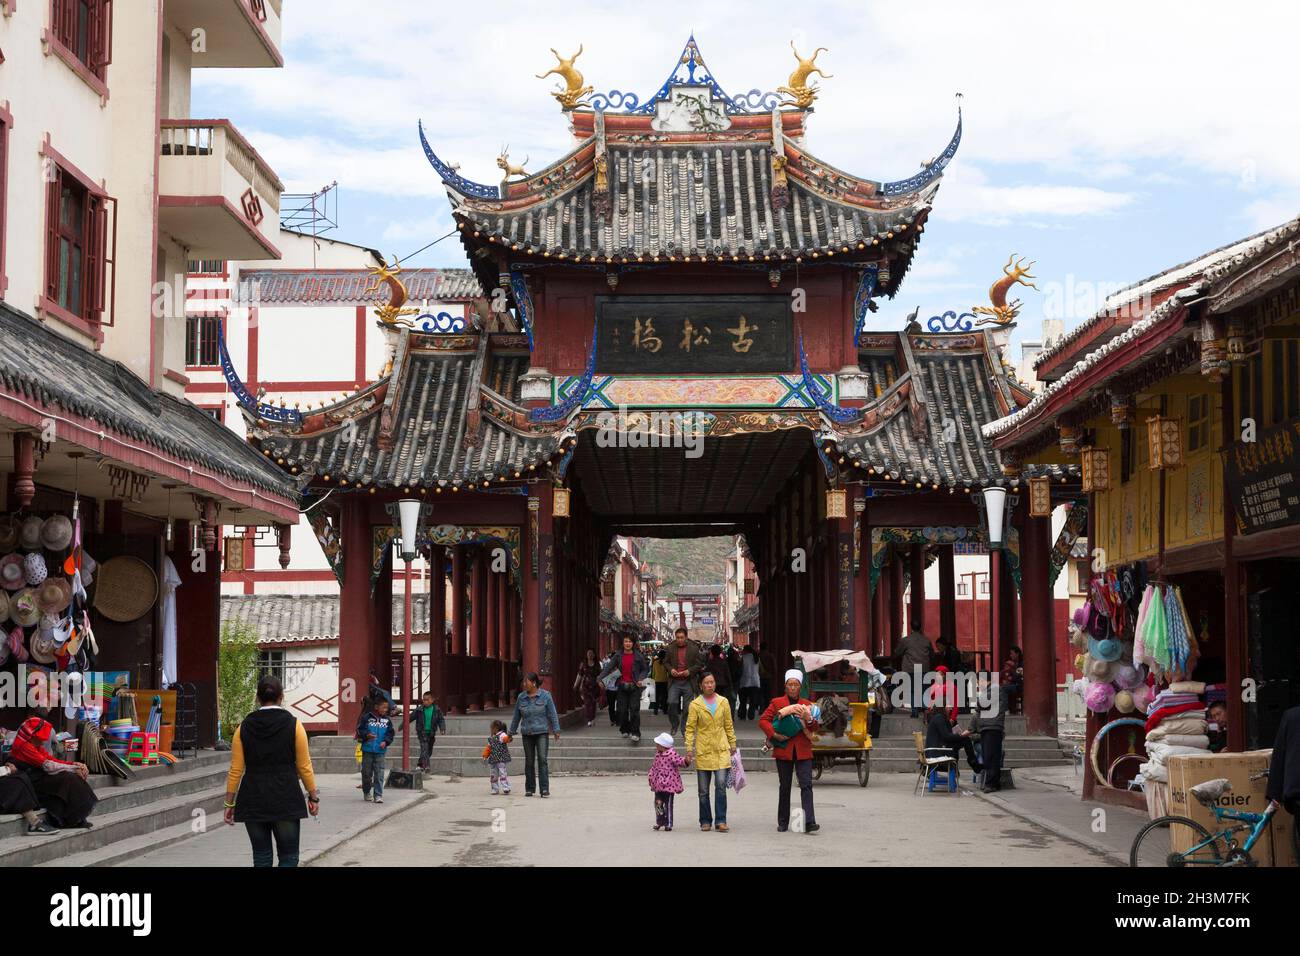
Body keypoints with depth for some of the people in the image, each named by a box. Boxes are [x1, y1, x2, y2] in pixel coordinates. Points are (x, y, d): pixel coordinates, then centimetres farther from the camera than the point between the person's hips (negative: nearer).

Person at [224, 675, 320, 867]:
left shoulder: (245, 727, 1)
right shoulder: (293, 725, -5)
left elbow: (235, 770, 1)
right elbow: (304, 767, -2)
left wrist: (229, 803, 7)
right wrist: (313, 796, 9)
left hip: (253, 801, 2)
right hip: (286, 800, -2)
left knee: (262, 857, 9)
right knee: (288, 856, 4)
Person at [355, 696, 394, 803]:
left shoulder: (387, 720, 6)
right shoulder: (366, 718, -3)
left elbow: (390, 733, 9)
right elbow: (360, 730, -2)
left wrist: (385, 741, -8)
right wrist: (367, 735, -20)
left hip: (380, 750, 1)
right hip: (367, 749, -1)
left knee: (379, 773, -5)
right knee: (366, 772, 7)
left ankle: (378, 795, -3)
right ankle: (366, 792, 25)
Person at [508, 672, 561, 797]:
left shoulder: (545, 696, -1)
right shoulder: (521, 698, 7)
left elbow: (552, 714, -1)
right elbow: (516, 717, 15)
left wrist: (556, 730, -5)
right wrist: (511, 732, 18)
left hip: (541, 732, -3)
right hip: (527, 734, 3)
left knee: (542, 759, -11)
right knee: (529, 762, 5)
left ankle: (544, 789, -13)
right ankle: (529, 789, 13)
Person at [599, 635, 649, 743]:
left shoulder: (638, 656, 1)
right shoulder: (618, 656, 4)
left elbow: (645, 669, 10)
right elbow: (609, 667, -4)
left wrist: (640, 678, -7)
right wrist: (600, 678, -18)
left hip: (634, 686, -2)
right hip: (622, 686, 2)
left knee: (634, 709, -10)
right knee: (622, 710, 3)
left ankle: (635, 733, -11)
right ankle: (625, 730, 21)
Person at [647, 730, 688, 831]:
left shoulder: (672, 754, -15)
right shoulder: (658, 754, 8)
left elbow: (680, 761, -19)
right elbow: (654, 765, 17)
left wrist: (686, 760, -39)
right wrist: (651, 776, 14)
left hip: (669, 785, -7)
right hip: (658, 784, 7)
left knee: (668, 804, 1)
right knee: (658, 803, 10)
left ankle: (668, 824, 9)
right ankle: (659, 822, 25)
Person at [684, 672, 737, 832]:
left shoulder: (723, 702, 7)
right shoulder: (695, 705, 1)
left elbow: (729, 726, 13)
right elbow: (690, 728, 0)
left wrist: (732, 745, 12)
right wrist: (689, 749, -6)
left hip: (721, 750, 0)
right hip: (703, 751, 0)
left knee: (721, 784, -12)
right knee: (703, 790, 4)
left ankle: (721, 821, -8)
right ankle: (706, 821, 15)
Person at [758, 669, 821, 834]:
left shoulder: (807, 704, 10)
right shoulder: (777, 703, 5)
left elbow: (815, 728, 6)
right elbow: (763, 720, 0)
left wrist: (808, 719, -16)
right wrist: (774, 735, -13)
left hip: (803, 751, 1)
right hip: (783, 750, 0)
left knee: (806, 785, -11)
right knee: (784, 787, 6)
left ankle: (809, 822, -18)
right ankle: (783, 823, 16)